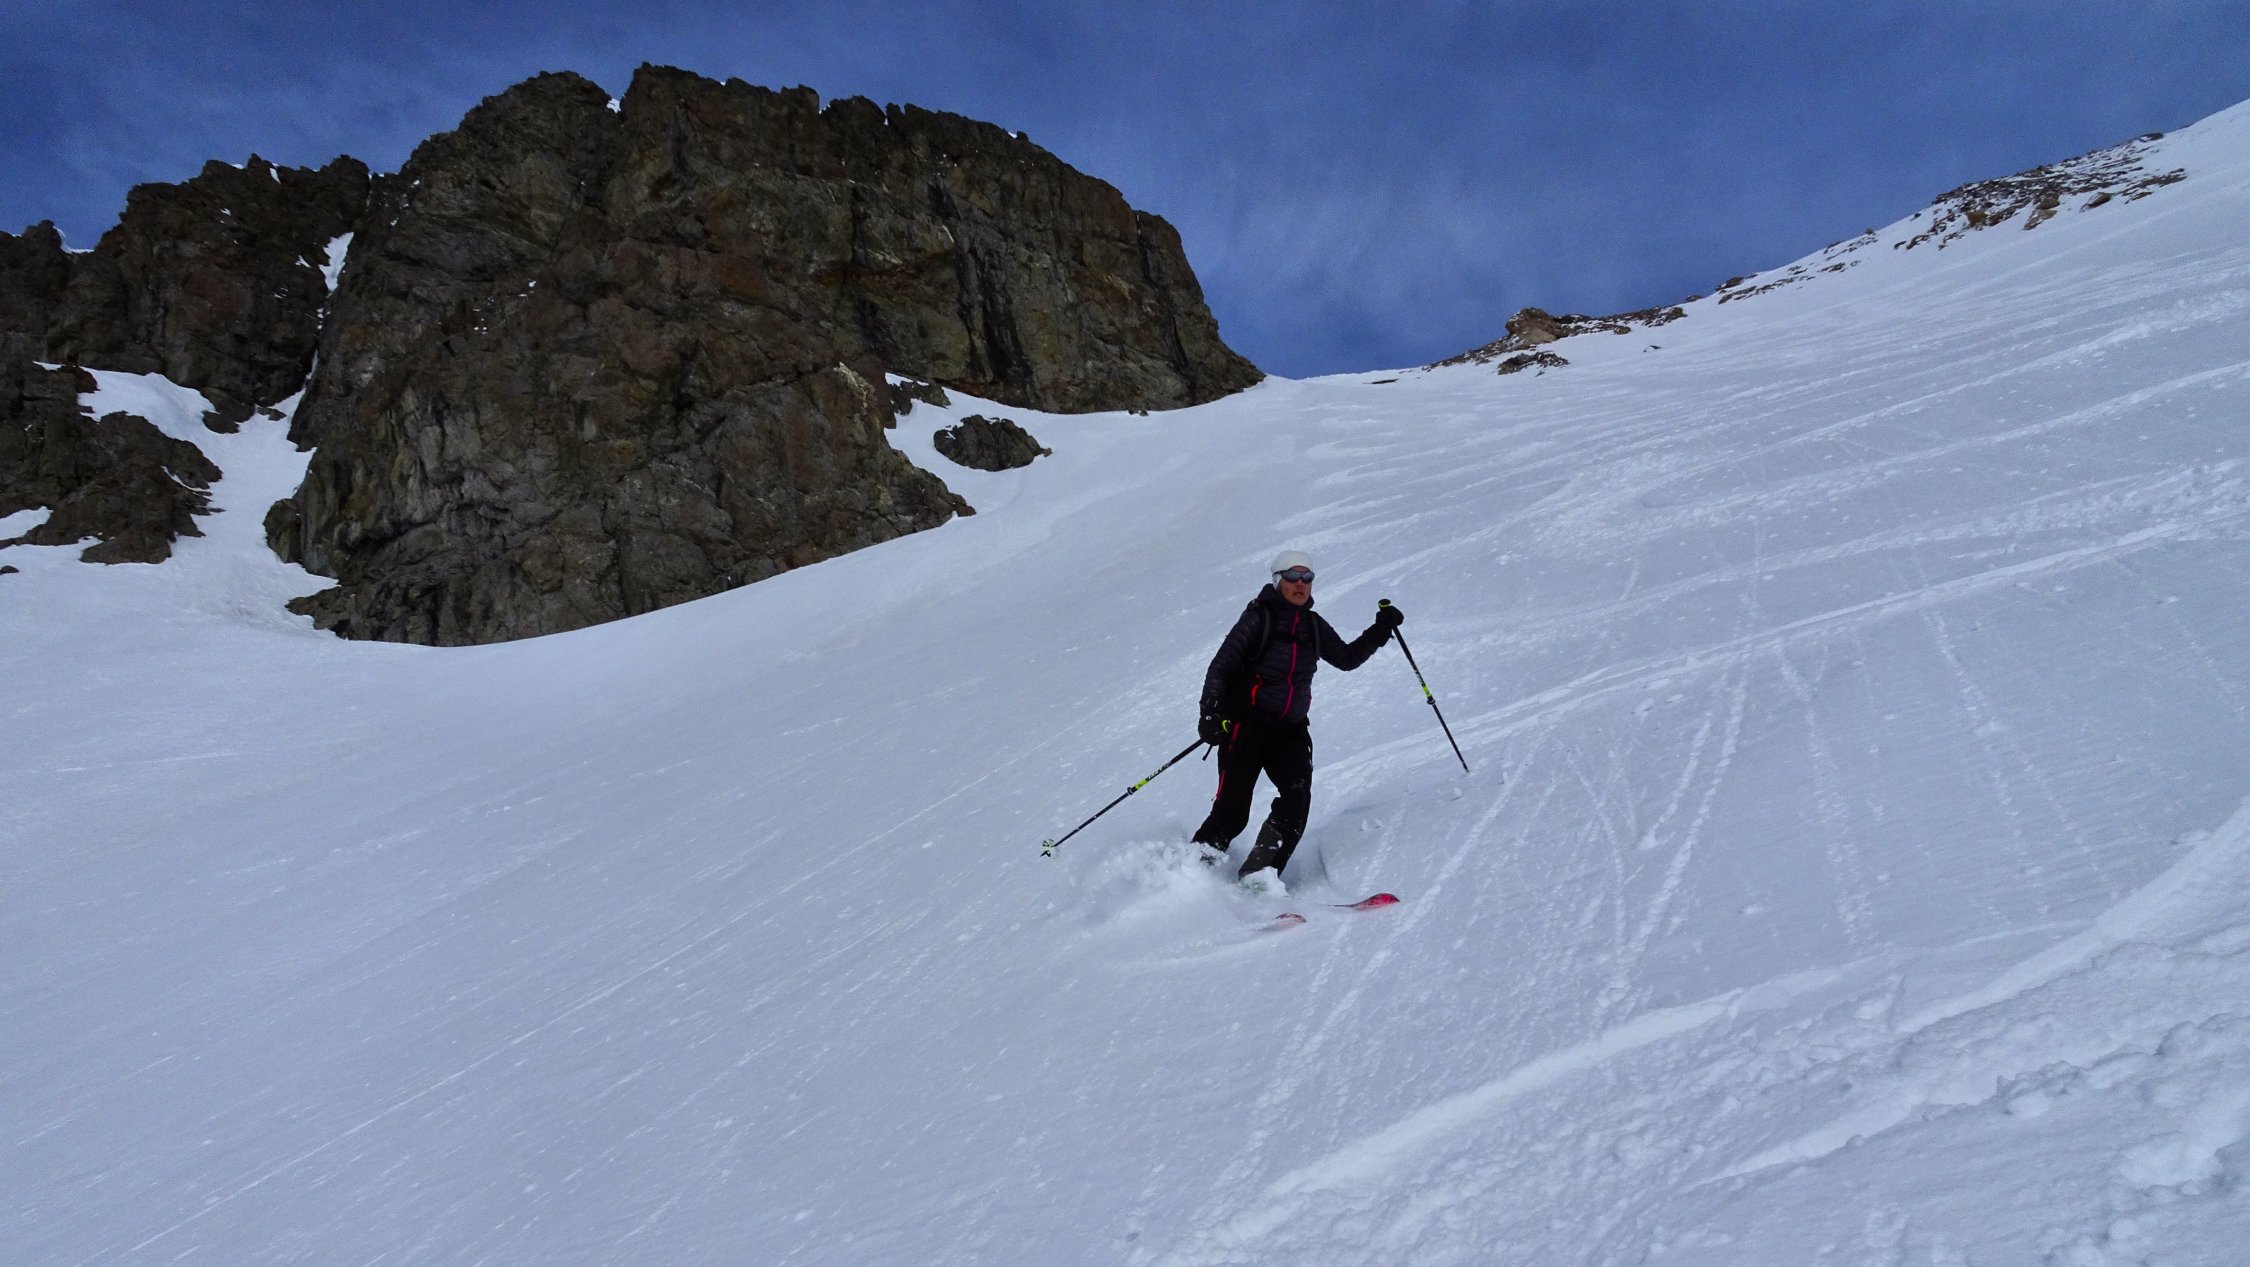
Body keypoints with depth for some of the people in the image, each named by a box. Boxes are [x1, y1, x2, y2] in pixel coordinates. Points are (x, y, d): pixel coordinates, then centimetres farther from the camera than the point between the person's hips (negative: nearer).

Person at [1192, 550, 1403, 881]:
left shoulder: (1314, 626, 14)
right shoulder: (1258, 617, -2)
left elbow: (1347, 658, 28)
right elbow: (1221, 666, -6)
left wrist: (1381, 630, 18)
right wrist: (1211, 711, -18)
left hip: (1291, 728, 5)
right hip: (1247, 722, -5)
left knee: (1298, 798, -19)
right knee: (1232, 811, -10)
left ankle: (1257, 878, -16)